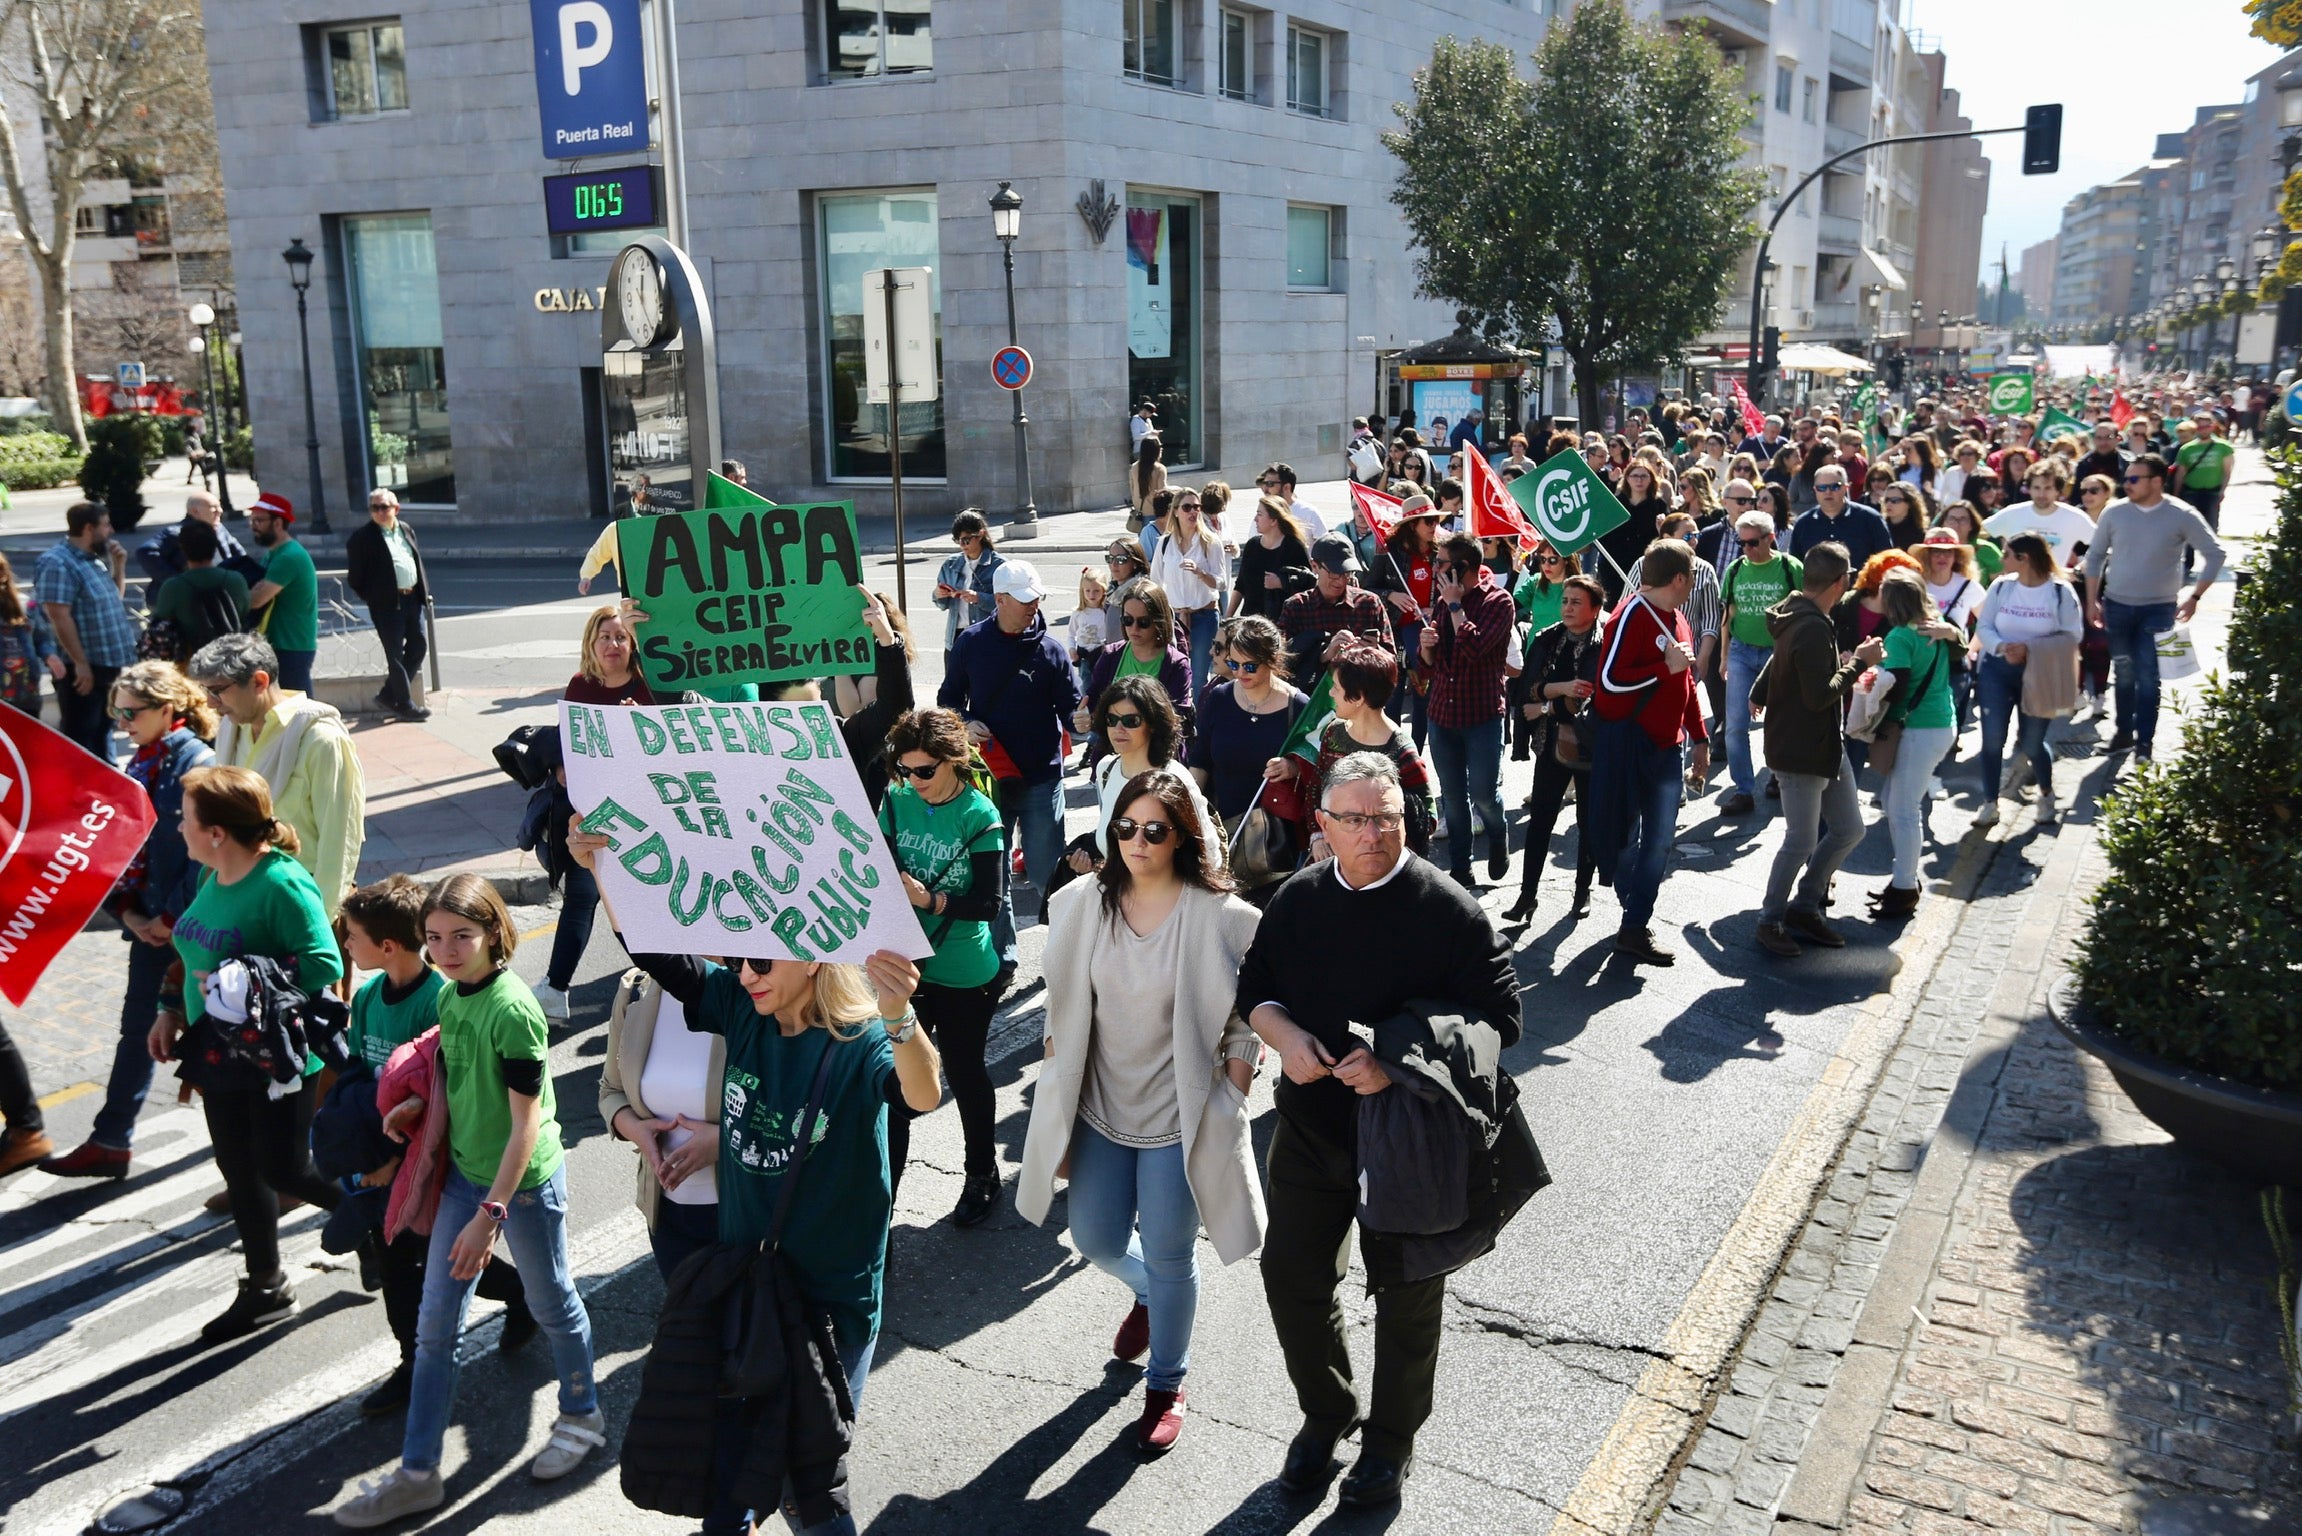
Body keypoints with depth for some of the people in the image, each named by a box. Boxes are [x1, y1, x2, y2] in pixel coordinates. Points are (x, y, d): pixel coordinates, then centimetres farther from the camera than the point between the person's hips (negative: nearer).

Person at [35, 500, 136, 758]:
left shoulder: (93, 559, 13)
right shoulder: (58, 563, -16)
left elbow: (114, 601, 25)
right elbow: (59, 617, -21)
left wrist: (119, 566, 9)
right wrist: (80, 663, -23)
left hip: (108, 665, 10)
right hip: (84, 669, -9)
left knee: (102, 730, 20)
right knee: (79, 738, -3)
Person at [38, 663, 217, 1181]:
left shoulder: (197, 763, -15)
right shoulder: (137, 765, 9)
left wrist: (174, 918, -15)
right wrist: (127, 911, -1)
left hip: (190, 924, -7)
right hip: (149, 921, 8)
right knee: (137, 1027, 14)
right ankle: (110, 1142, 23)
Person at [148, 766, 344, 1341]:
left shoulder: (282, 884, -24)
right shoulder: (212, 878, 3)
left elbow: (324, 964, -27)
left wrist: (246, 991, -28)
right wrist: (173, 1008, 9)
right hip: (218, 1051, 9)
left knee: (282, 1169, -1)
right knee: (241, 1173, 16)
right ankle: (265, 1289, 31)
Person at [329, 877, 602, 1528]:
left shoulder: (512, 1009, -24)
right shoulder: (450, 994, -1)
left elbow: (526, 1121, -22)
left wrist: (490, 1214, -23)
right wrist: (420, 1104, -6)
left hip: (524, 1181, -7)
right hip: (464, 1171, 7)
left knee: (551, 1304, 14)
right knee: (435, 1324, 10)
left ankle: (581, 1417, 38)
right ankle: (417, 1474, 22)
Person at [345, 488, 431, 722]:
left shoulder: (406, 530, 12)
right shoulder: (362, 536, -7)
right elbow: (354, 577, -4)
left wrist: (423, 592, 12)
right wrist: (370, 598, -5)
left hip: (412, 598, 7)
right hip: (387, 603, -7)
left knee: (418, 646, 11)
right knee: (395, 654, 0)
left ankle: (389, 694, 24)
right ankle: (405, 704, 9)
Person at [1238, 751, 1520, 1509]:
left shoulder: (1449, 911, -17)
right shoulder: (1297, 898, -3)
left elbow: (1497, 1021, -16)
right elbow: (1255, 985, 9)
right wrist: (1284, 1035, -13)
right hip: (1310, 1129, 4)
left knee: (1408, 1297, 13)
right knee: (1291, 1277, 13)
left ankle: (1391, 1438, 38)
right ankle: (1327, 1413, 40)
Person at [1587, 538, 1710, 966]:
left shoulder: (1678, 621, 15)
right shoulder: (1631, 616, -13)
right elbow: (1610, 679, -22)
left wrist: (1700, 738, 23)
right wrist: (1666, 667, -21)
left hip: (1668, 746, 8)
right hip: (1628, 743, -8)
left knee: (1658, 841, 1)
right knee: (1625, 836, 3)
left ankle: (1636, 928, 5)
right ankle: (1635, 921, 19)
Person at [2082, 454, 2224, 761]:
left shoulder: (2182, 516, -8)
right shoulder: (2114, 512, -2)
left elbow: (2215, 554, -1)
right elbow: (2094, 556, 8)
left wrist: (2194, 596, -7)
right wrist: (2092, 601, 4)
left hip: (2159, 609, -3)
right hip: (2117, 605, 3)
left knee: (2147, 676, -6)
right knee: (2125, 673, 12)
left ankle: (2144, 743, -2)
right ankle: (2124, 731, 25)